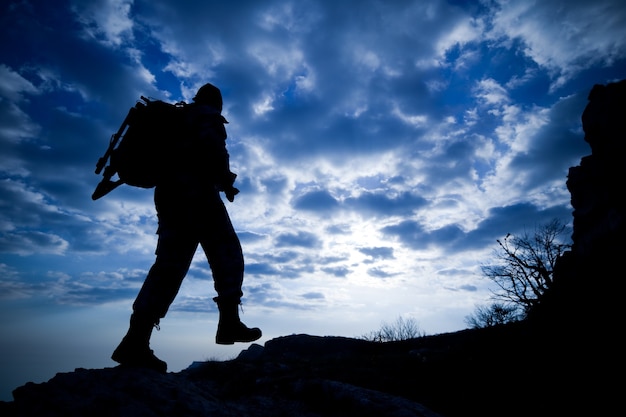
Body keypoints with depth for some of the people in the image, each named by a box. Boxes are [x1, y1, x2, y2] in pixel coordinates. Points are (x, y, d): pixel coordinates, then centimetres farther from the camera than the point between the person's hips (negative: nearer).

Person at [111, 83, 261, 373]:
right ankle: (229, 322, -8)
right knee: (227, 254, -1)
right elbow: (212, 146, -17)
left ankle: (136, 341, -8)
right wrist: (226, 180, -8)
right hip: (196, 191, -8)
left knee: (170, 263, -1)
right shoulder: (209, 116, 6)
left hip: (168, 191, 8)